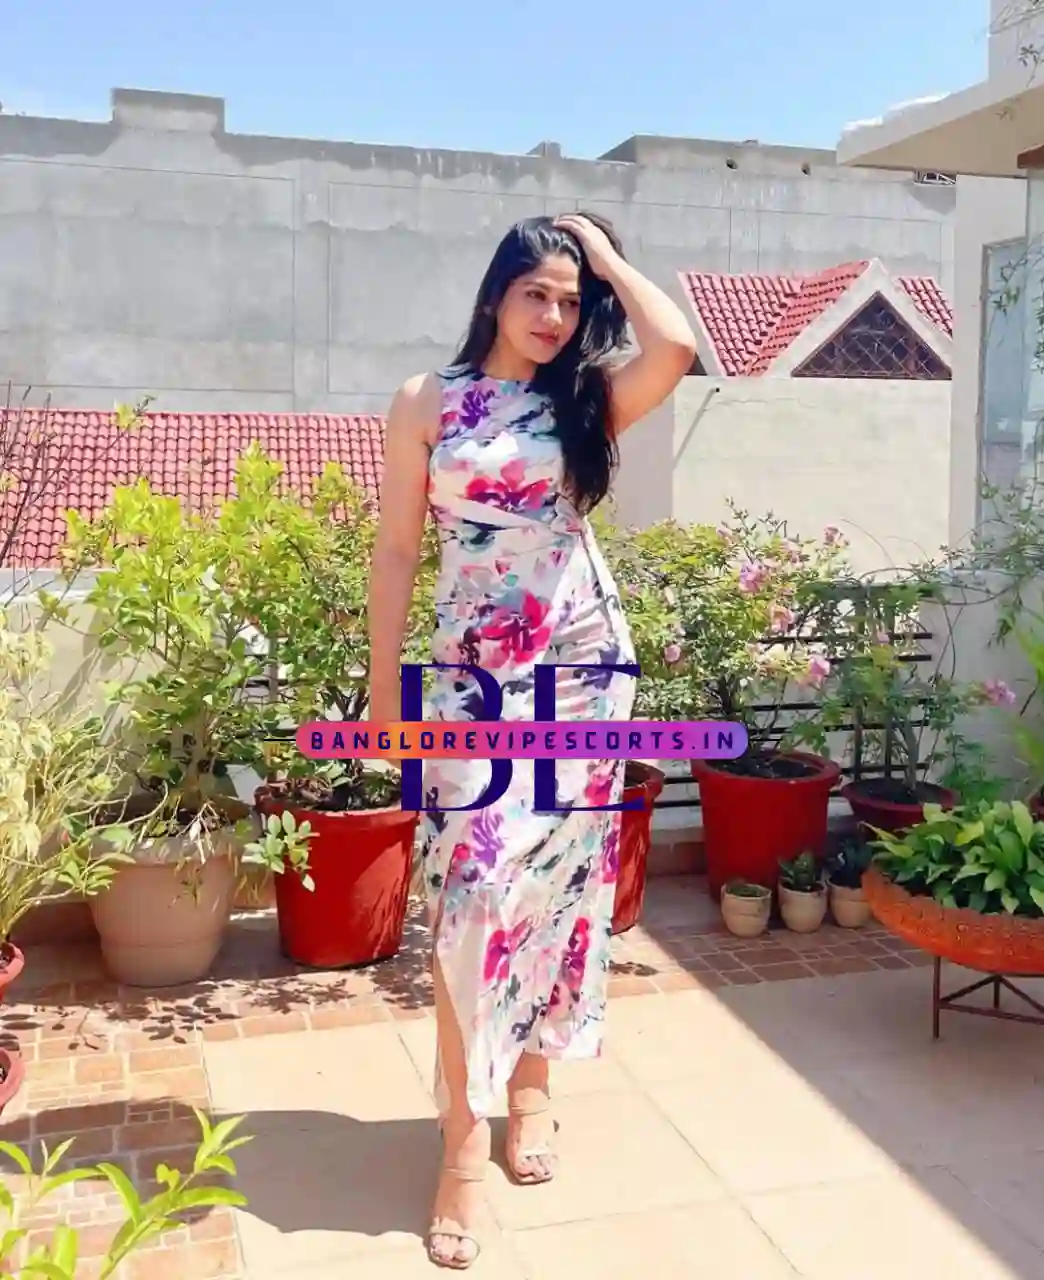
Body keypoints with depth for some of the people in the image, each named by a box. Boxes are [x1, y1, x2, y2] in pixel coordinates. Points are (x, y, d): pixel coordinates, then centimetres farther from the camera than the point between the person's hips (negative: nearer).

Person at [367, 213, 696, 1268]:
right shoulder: (427, 403, 3)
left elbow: (676, 347, -14)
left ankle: (532, 1084, 26)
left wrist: (607, 256, 0)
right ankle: (465, 1140, 1)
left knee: (559, 875, 8)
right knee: (473, 885, -9)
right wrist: (381, 685, 0)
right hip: (473, 675, -2)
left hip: (585, 666, 2)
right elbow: (396, 550, 3)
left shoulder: (586, 399, 6)